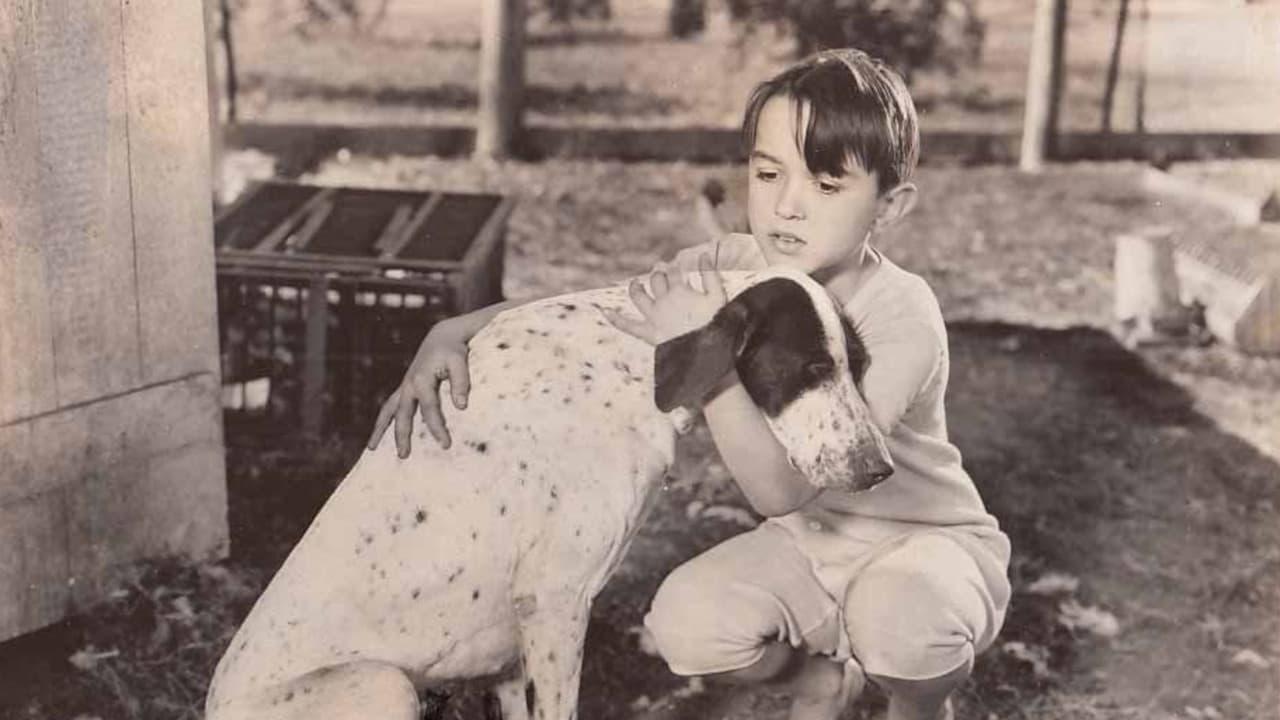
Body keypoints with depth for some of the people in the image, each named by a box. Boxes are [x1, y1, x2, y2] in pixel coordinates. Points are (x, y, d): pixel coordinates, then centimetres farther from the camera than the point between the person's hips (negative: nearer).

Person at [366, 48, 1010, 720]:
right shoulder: (729, 270, -13)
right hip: (811, 539, 5)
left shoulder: (901, 317, -29)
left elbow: (782, 488, -36)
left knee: (898, 614, -38)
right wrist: (451, 334, -30)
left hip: (931, 540, -4)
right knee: (685, 624, -21)